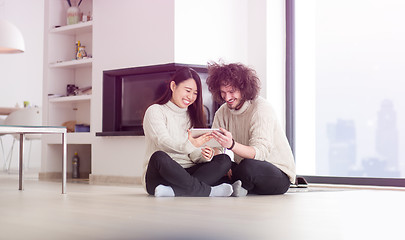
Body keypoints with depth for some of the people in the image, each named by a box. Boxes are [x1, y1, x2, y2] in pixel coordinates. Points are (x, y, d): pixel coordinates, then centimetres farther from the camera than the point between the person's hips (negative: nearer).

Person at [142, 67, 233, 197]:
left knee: (224, 160, -18)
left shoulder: (192, 116, 21)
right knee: (159, 157, -38)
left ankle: (172, 191, -36)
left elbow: (194, 156, 10)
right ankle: (207, 191, -30)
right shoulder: (155, 111, 3)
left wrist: (203, 155, -15)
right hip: (158, 175, -5)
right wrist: (188, 145, -35)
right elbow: (163, 141, -16)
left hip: (186, 174, 6)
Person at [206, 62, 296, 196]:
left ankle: (243, 186, -8)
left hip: (280, 175, -6)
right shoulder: (222, 112, 4)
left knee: (249, 166, -37)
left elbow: (261, 152, -30)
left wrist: (232, 145, -47)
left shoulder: (261, 109, -17)